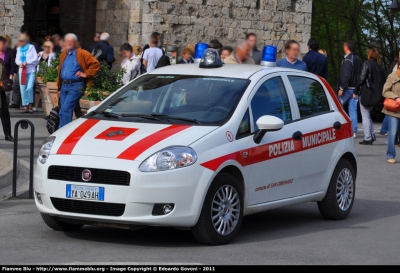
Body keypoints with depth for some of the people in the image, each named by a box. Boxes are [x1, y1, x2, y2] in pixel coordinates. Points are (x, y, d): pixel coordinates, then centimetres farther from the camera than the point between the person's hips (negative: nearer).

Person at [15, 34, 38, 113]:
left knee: (29, 88, -17)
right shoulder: (19, 49, 16)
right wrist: (20, 63, -9)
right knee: (23, 89, 0)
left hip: (31, 71, -4)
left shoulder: (31, 47, 3)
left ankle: (30, 106, -9)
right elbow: (17, 59, 12)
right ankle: (25, 106, 4)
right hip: (22, 71, 5)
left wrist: (27, 63, -14)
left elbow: (35, 59, -3)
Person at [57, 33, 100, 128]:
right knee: (63, 111, 9)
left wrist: (86, 74, -10)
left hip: (76, 86, -7)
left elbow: (95, 64, -8)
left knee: (66, 109, -15)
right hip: (64, 86, 7)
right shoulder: (63, 54, 16)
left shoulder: (82, 54, -5)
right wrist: (59, 86, 21)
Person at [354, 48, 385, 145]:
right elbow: (383, 82, 9)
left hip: (366, 94, -6)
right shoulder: (380, 67, 10)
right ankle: (372, 134, 8)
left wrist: (356, 92, -4)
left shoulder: (367, 64, -8)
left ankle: (367, 138, -3)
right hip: (376, 96, 6)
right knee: (367, 114, 21)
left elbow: (362, 79, -11)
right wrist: (379, 95, 12)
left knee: (365, 116, 0)